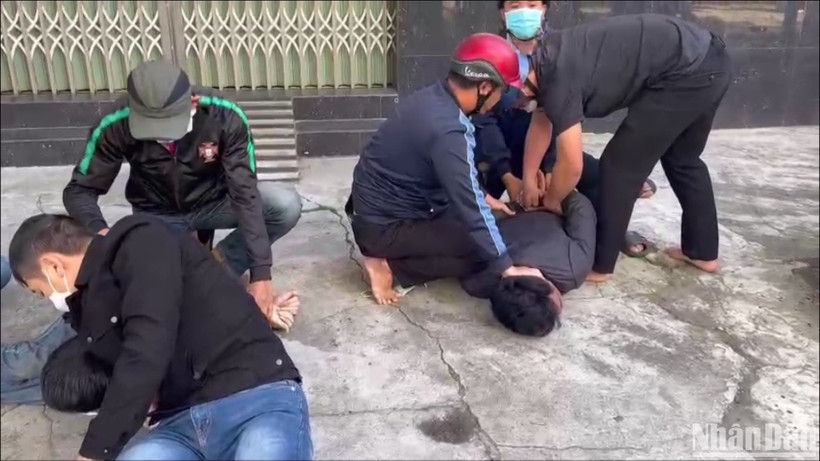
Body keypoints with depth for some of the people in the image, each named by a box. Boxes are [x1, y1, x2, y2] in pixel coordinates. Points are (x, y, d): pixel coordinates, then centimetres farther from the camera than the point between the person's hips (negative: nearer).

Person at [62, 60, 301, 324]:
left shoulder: (226, 117, -29)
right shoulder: (117, 127, -26)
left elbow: (245, 193, -31)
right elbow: (78, 190, -15)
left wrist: (260, 273, -37)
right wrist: (100, 231, -39)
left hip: (214, 202, 0)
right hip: (156, 216, 0)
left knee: (287, 206, -26)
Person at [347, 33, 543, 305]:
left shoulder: (433, 97, -1)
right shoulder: (448, 132, -29)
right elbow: (470, 209, -26)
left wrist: (484, 198, 18)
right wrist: (508, 269, -18)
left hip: (374, 207, 9)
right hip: (383, 227, -9)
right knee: (481, 246, -8)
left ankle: (386, 253, 10)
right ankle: (390, 266, -6)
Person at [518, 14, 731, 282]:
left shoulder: (558, 80, -18)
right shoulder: (547, 60, 8)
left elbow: (572, 166, -15)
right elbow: (541, 124, 20)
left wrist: (550, 201, 4)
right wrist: (529, 182, 22)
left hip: (686, 74, -10)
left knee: (621, 165, -1)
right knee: (682, 159, 24)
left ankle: (600, 265, 11)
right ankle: (702, 252, 36)